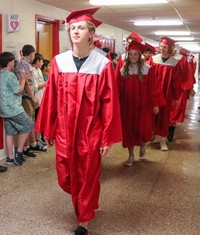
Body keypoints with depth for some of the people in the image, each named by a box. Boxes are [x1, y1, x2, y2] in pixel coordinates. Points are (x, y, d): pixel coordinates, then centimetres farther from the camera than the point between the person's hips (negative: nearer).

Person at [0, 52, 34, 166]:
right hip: (13, 108, -9)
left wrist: (21, 80, 17)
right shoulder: (10, 75, -17)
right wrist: (23, 79, -1)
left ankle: (11, 157, 14)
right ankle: (19, 152, 5)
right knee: (28, 126, 5)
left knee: (10, 132, 11)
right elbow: (19, 91, -12)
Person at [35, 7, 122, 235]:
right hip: (64, 131, 3)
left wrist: (107, 138, -8)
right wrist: (48, 129, 6)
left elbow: (109, 103, -8)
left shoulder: (103, 64, -9)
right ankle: (86, 201, 46)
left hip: (90, 133, -3)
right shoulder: (59, 62, -1)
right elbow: (50, 99, 3)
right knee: (65, 179, 13)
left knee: (87, 178, 10)